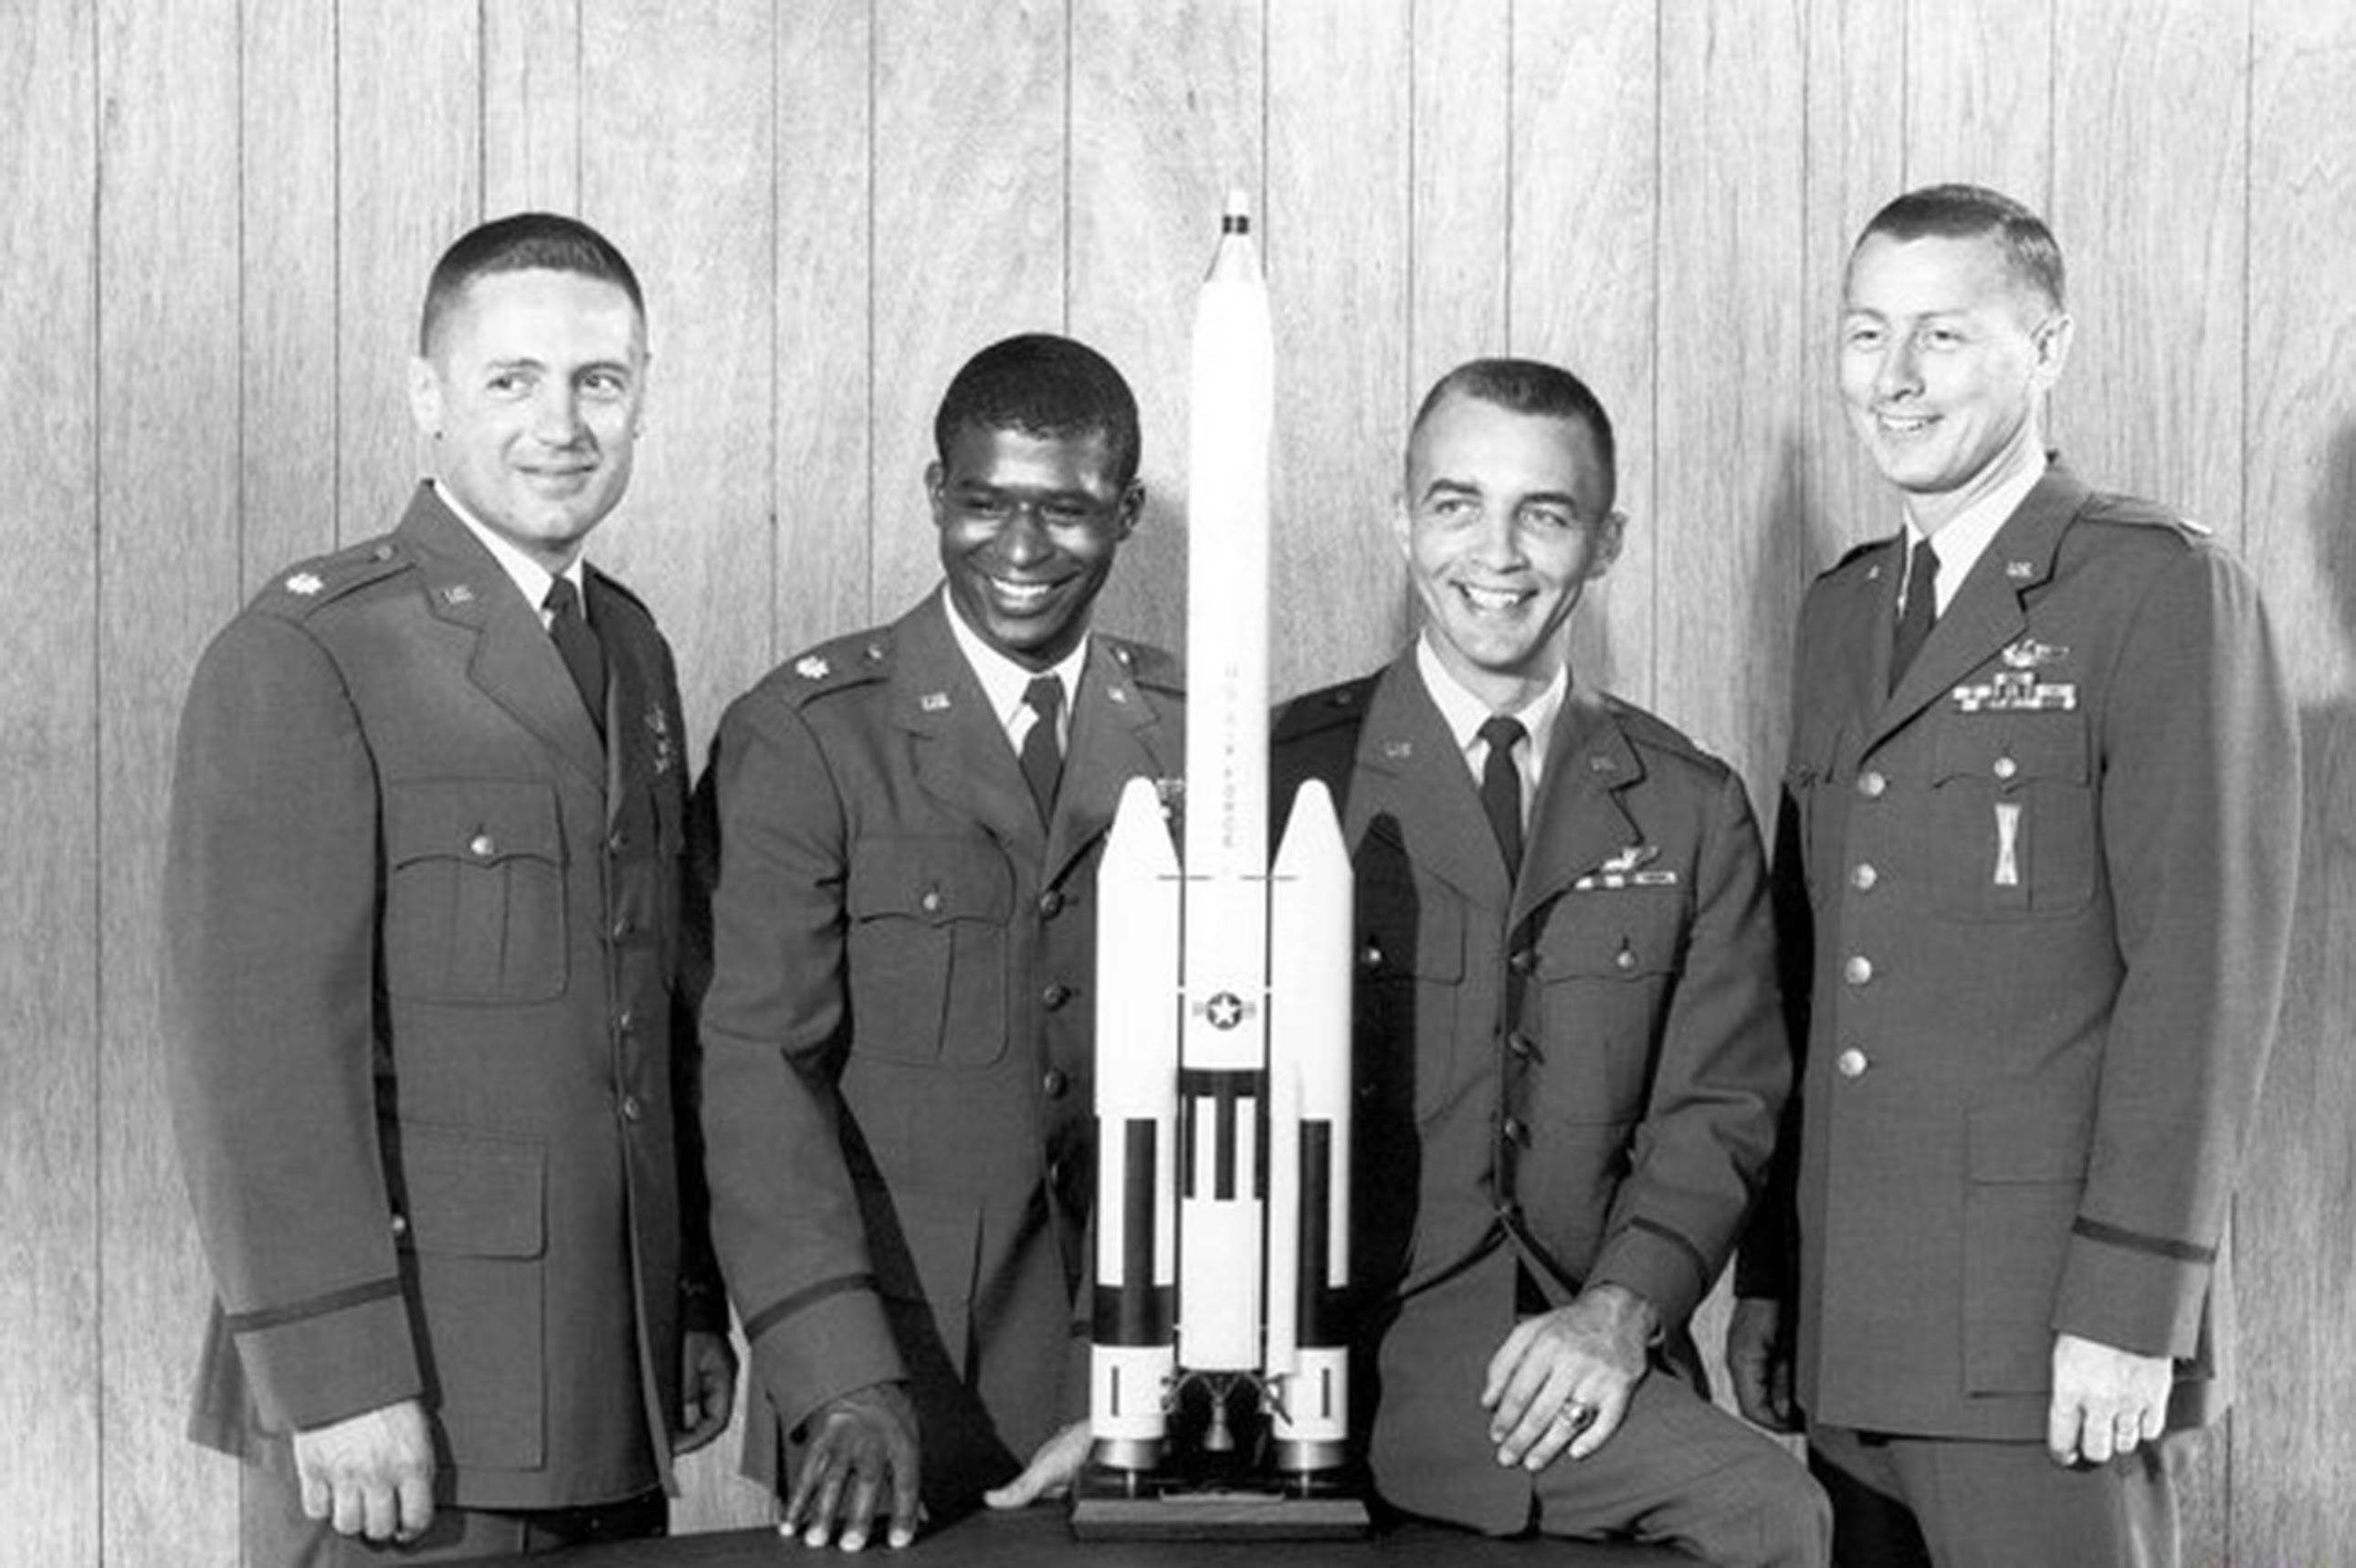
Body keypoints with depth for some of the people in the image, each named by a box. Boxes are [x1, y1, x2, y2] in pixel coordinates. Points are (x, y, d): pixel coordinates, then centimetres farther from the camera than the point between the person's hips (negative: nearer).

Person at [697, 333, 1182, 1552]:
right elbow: (758, 1063, -11)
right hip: (889, 1360, -3)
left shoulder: (1193, 737, 7)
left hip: (1140, 1349, 3)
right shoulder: (801, 736, -4)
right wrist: (844, 1386, -21)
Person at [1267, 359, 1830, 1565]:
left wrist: (1621, 1308, -12)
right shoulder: (1288, 775, 6)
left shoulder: (1691, 812, 13)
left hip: (1581, 1342, 4)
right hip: (1351, 1331, -4)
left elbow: (1718, 1106, 7)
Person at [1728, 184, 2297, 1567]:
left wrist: (2131, 1302, -16)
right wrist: (1768, 1279, 11)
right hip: (1847, 1337, 6)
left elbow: (2204, 966, -12)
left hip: (2050, 1345, -6)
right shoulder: (1840, 613, 16)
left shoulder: (2162, 590, -6)